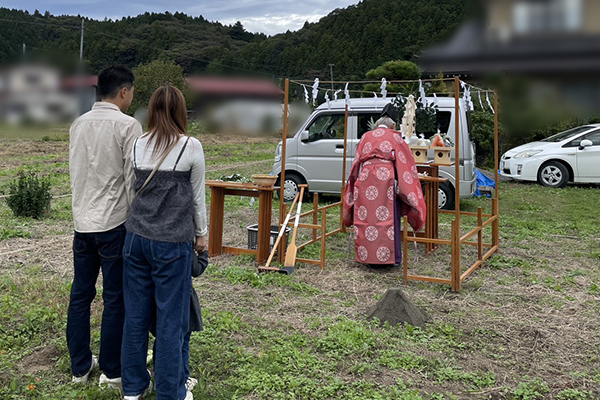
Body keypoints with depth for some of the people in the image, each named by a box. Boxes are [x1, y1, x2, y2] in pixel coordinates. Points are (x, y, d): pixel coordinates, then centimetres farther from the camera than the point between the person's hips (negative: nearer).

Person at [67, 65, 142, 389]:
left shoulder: (78, 124, 9)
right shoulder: (128, 126, -11)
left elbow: (75, 171, 16)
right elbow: (133, 179, -11)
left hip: (82, 222, 6)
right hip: (114, 223, -6)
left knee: (80, 295, 13)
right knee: (115, 299, 4)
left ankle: (79, 366, 24)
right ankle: (112, 371, 14)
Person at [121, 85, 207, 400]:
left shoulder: (138, 145, 5)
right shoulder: (190, 147, -7)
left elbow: (135, 188, 13)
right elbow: (197, 196, 2)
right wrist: (201, 234, 14)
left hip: (136, 237, 5)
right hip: (172, 242, -5)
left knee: (136, 313, 13)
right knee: (171, 318, 4)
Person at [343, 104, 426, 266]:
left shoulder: (366, 137, 19)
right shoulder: (395, 137, 11)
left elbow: (357, 161, 21)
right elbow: (406, 162, 10)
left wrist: (355, 183, 27)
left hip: (365, 178, 3)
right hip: (386, 178, -3)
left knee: (365, 216, 5)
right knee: (388, 216, -1)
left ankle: (366, 255, 9)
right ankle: (391, 256, -1)